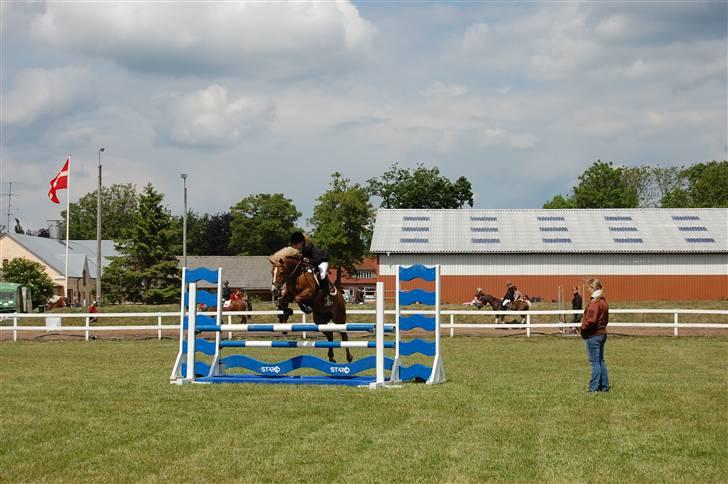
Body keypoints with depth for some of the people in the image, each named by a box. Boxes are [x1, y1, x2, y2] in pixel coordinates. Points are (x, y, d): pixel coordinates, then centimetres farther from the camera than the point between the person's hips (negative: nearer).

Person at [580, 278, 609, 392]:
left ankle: (594, 387, -2)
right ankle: (604, 386, 19)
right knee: (601, 361, 15)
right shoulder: (604, 302, 12)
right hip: (602, 334, 9)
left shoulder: (594, 303, -19)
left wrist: (583, 327, -8)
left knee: (595, 362, -5)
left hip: (593, 335, -9)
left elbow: (591, 321, -23)